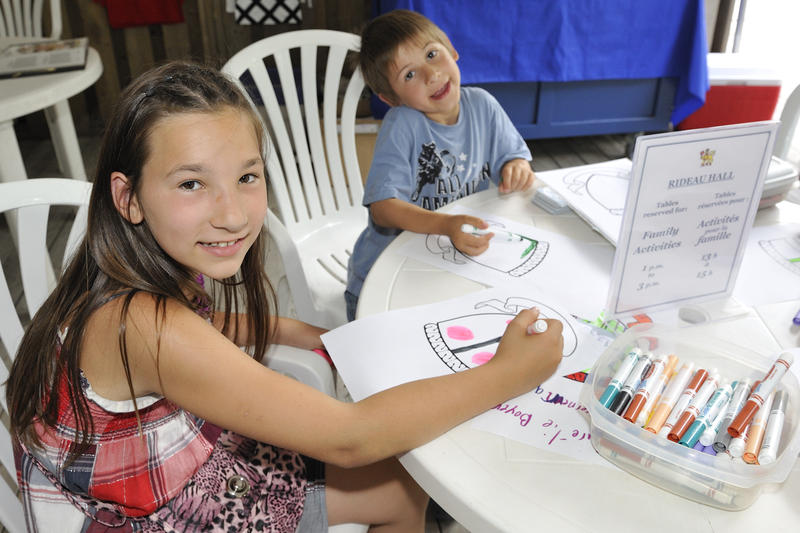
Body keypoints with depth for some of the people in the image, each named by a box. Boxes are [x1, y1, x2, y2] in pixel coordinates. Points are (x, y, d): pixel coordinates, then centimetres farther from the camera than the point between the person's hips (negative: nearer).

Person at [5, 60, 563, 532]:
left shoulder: (168, 267, -12)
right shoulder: (143, 326, -37)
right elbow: (346, 439, -35)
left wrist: (284, 329, 1)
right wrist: (508, 374, -28)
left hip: (200, 472, 7)